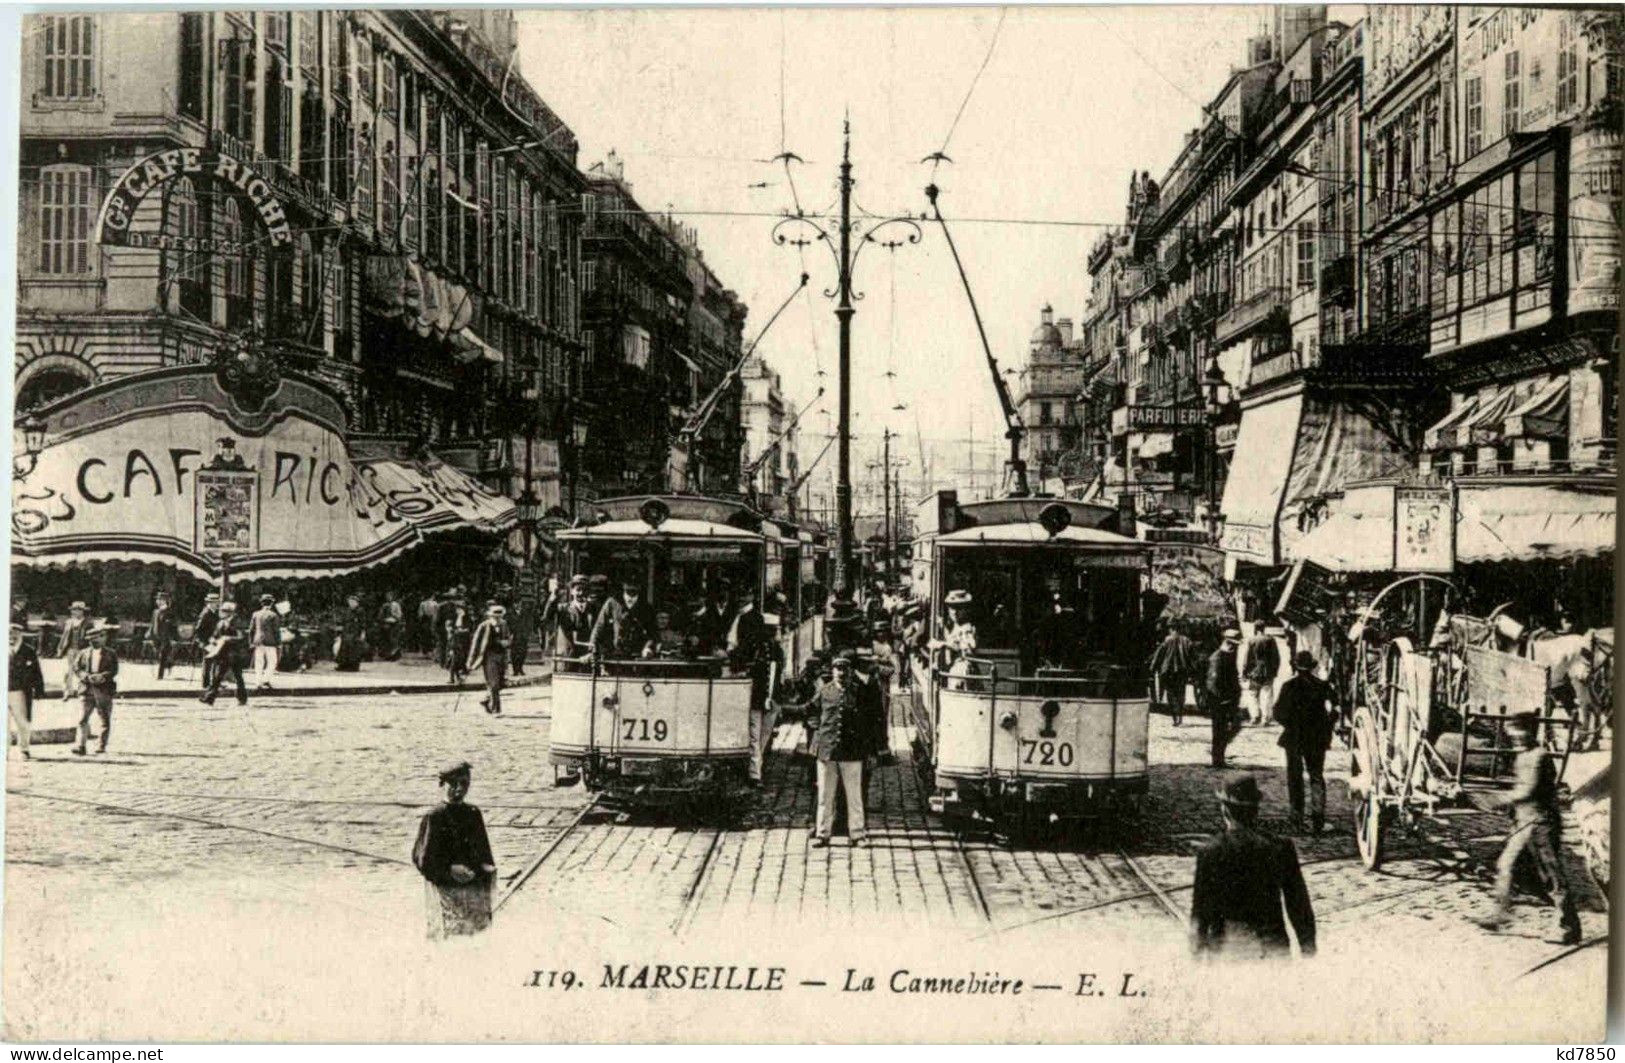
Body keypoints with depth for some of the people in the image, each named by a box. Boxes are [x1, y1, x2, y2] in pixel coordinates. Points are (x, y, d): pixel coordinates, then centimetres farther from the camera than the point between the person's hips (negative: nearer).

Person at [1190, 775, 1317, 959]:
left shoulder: (1209, 853, -10)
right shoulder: (1281, 848, -5)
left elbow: (1199, 915, -5)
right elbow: (1299, 908, 1)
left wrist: (1198, 953, 7)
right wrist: (1308, 951, 13)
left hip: (1226, 950, -1)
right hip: (1274, 948, 2)